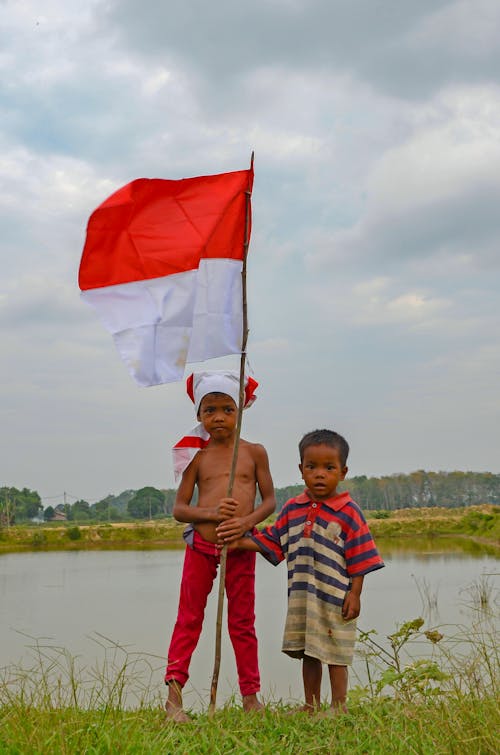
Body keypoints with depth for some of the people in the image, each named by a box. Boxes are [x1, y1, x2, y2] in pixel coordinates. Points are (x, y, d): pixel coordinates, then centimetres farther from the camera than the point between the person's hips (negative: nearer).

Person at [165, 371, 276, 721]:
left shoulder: (254, 452, 1)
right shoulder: (197, 456, 1)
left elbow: (269, 500, 2)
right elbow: (179, 509, 0)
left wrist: (247, 521, -16)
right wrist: (210, 513, -18)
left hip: (240, 547, 0)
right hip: (200, 544, 0)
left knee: (243, 622, 10)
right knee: (189, 618, 6)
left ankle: (251, 696, 20)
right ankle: (174, 695, 10)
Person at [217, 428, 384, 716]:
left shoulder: (349, 513, -9)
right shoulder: (292, 509, 5)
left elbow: (360, 559, -8)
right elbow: (271, 542, 12)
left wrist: (354, 594, -12)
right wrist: (241, 542, 2)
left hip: (335, 598, -5)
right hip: (301, 598, 5)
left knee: (335, 653, 5)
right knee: (308, 652, 16)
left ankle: (339, 706, 19)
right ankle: (311, 706, 29)